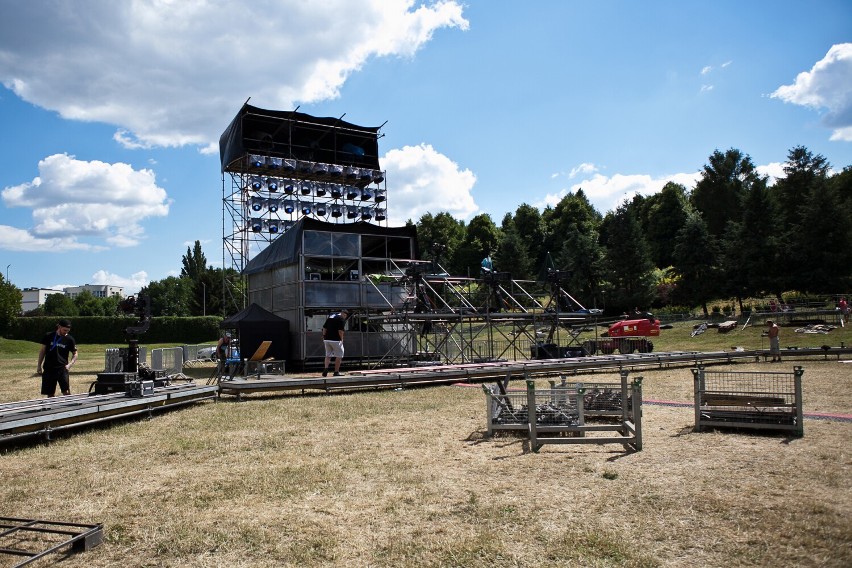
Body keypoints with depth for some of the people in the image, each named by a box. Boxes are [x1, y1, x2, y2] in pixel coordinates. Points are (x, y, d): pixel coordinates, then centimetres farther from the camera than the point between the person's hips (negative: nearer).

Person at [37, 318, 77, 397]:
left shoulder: (69, 339, 2)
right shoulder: (48, 336, 3)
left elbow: (75, 354, 8)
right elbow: (42, 351, 11)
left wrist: (70, 364, -8)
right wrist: (39, 365, 8)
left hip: (62, 368, -1)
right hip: (48, 369, 2)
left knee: (66, 392, -14)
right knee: (50, 394, 7)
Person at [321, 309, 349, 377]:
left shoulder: (331, 316, 17)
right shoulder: (342, 319, -6)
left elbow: (324, 328, 16)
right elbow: (340, 330, -15)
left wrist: (324, 338, 20)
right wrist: (341, 339, -4)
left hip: (327, 339, 7)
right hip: (335, 340, -7)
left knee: (328, 355, 15)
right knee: (339, 356, 6)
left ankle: (325, 368, -5)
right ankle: (336, 372, 9)